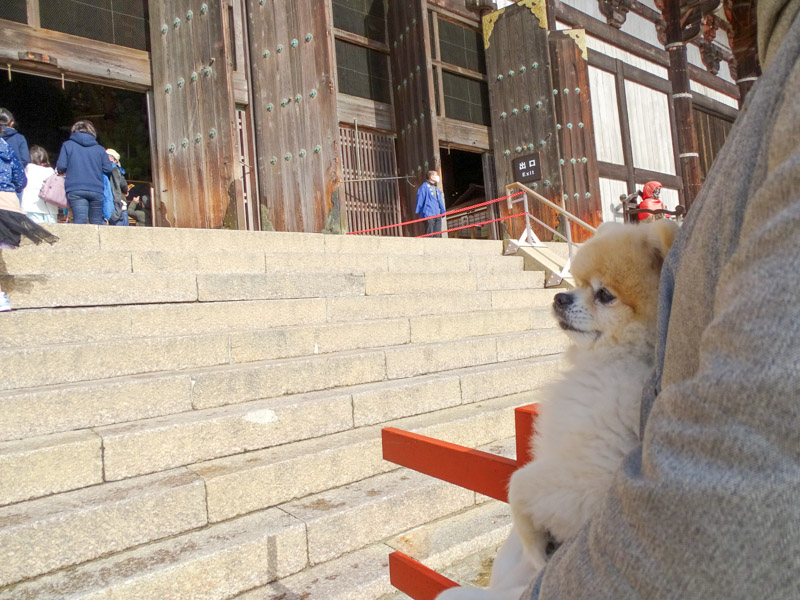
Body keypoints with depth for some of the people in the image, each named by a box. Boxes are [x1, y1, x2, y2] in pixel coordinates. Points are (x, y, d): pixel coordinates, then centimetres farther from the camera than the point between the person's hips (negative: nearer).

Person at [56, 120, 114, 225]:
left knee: (79, 220, -11)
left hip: (75, 190, -2)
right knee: (97, 221, 9)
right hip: (97, 190, 2)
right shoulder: (100, 148, 11)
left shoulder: (68, 145, 8)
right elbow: (108, 169, 6)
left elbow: (61, 167, 1)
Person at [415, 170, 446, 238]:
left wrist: (442, 211, 17)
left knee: (437, 235, 6)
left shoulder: (437, 189, 20)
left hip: (437, 215, 8)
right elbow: (420, 199, -4)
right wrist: (418, 211, -6)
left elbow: (440, 201, 23)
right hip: (428, 215, -8)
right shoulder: (424, 186, -3)